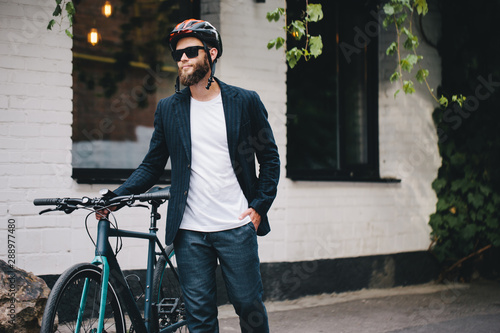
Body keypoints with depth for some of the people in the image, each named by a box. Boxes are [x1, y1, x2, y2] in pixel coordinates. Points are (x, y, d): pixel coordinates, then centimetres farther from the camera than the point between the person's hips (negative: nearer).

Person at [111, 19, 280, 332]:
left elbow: (270, 158, 8)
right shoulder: (168, 108, 8)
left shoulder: (245, 101, 2)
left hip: (237, 227, -1)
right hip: (190, 232, 2)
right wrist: (115, 196, -5)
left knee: (250, 305, 4)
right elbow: (152, 166, 9)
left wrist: (260, 207, -2)